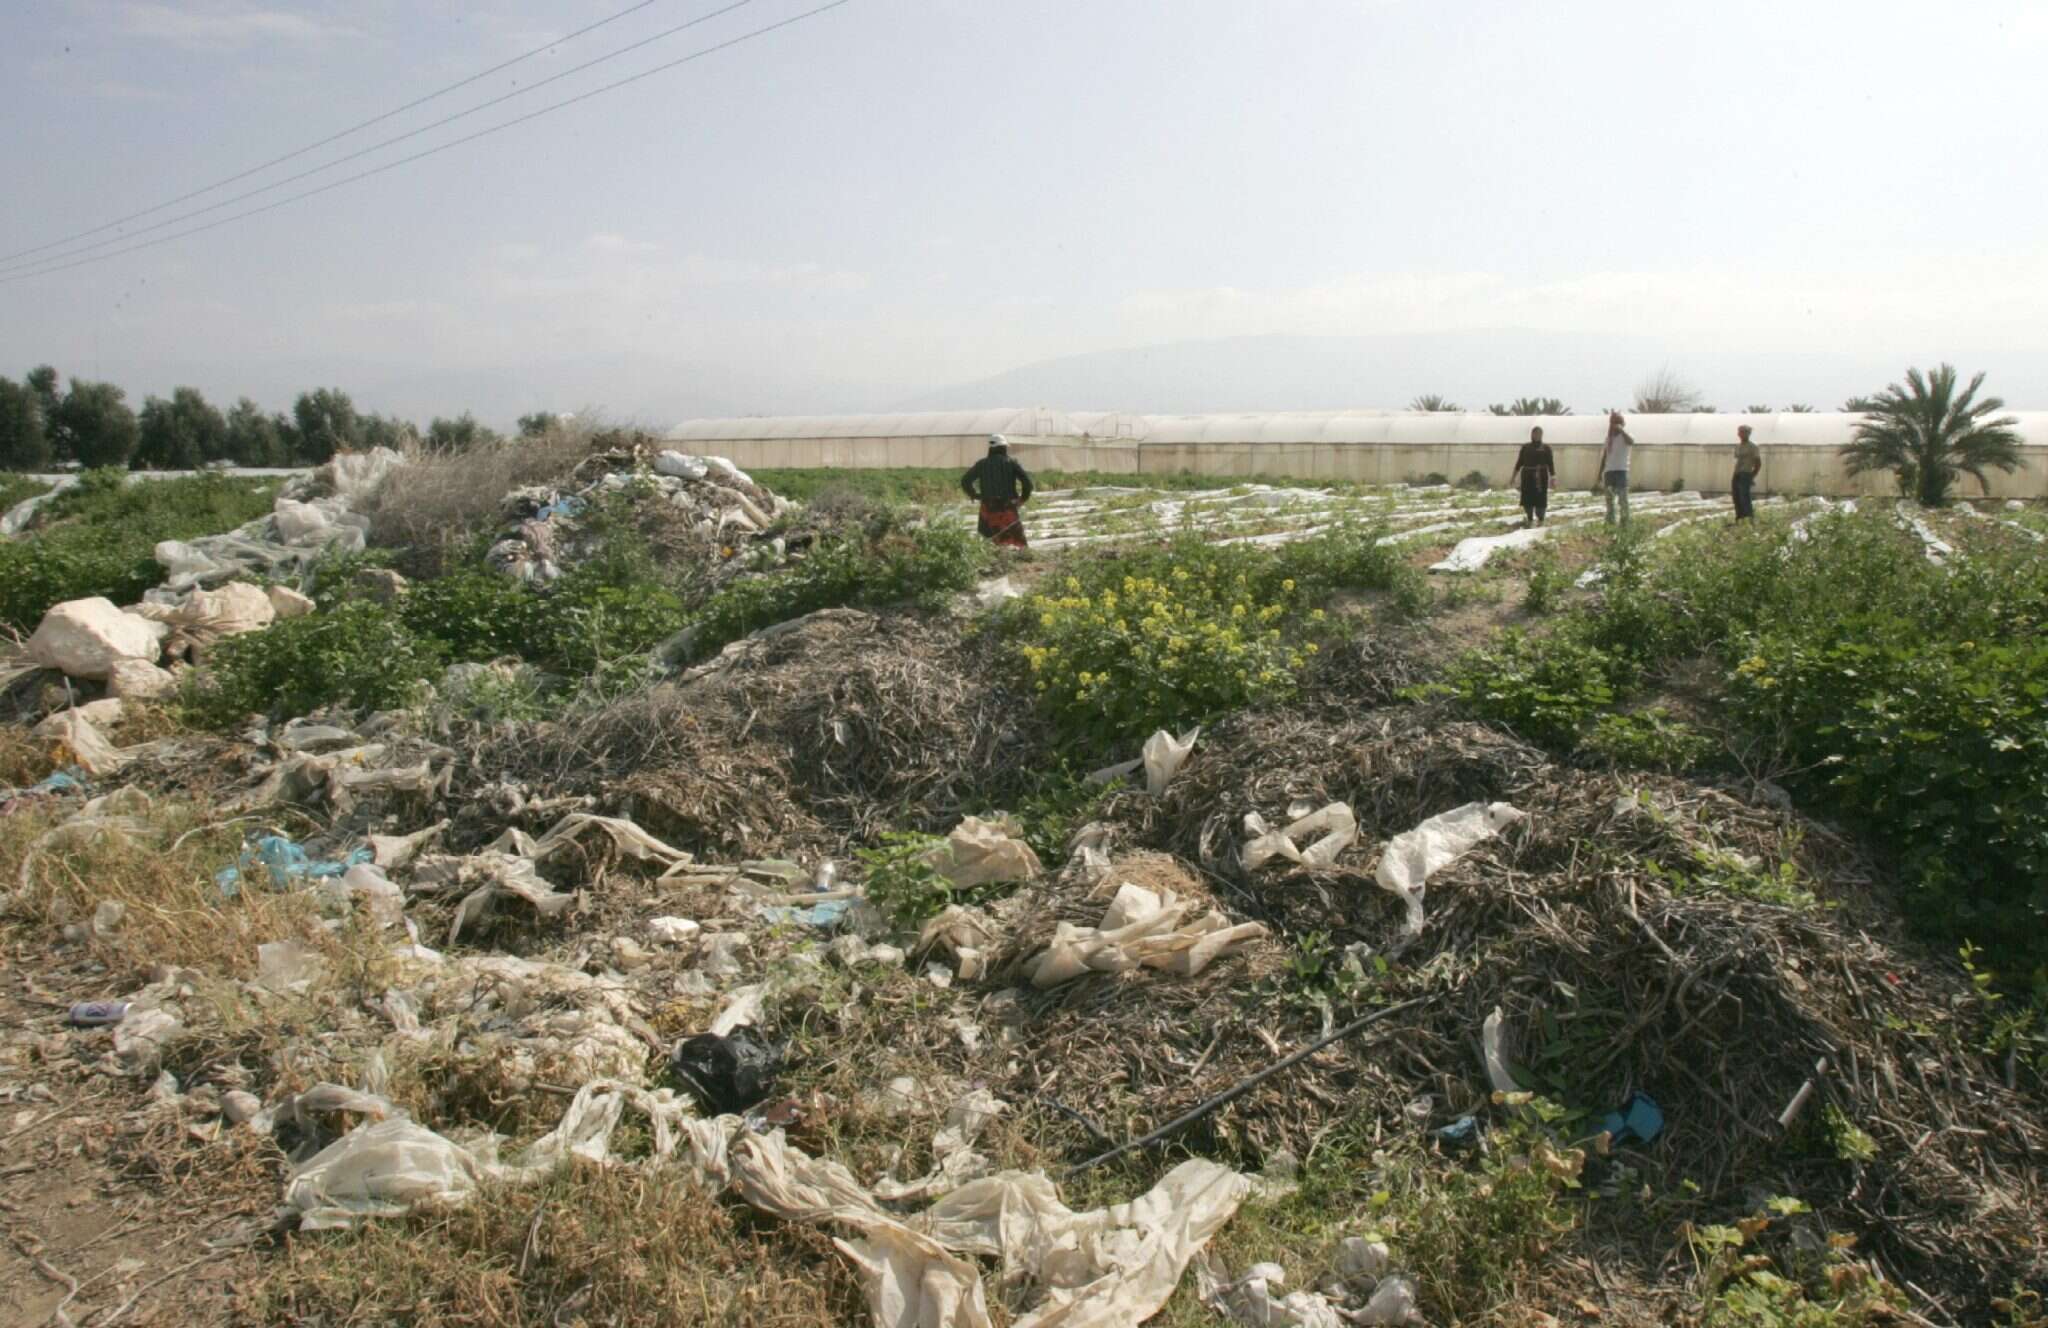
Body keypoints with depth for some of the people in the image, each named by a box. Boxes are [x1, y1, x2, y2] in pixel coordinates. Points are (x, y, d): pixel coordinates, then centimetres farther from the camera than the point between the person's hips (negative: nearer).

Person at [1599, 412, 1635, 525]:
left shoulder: (1624, 436, -3)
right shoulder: (1608, 437, 15)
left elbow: (1631, 442, -29)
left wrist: (1621, 430, -32)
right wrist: (1600, 472, 14)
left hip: (1621, 471, -6)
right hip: (1609, 471, 6)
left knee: (1622, 499, -8)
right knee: (1609, 499, 11)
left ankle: (1624, 523, -7)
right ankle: (1610, 522, 18)